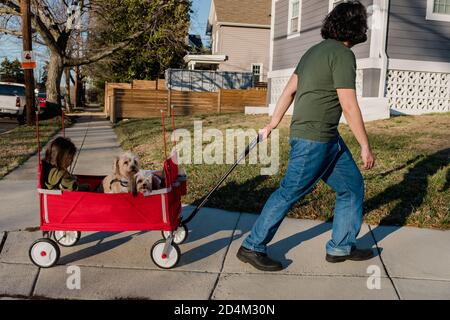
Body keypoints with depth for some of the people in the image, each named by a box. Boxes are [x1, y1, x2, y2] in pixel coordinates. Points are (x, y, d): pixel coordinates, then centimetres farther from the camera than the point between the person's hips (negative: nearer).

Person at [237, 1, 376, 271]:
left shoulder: (316, 51, 13)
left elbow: (289, 90, 15)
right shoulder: (342, 55, -14)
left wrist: (272, 124, 19)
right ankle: (252, 248, 13)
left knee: (352, 185, 14)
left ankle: (342, 247, 25)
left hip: (328, 138, 10)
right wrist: (366, 146, -9)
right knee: (289, 193, -1)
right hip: (313, 139, -10)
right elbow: (349, 106, -16)